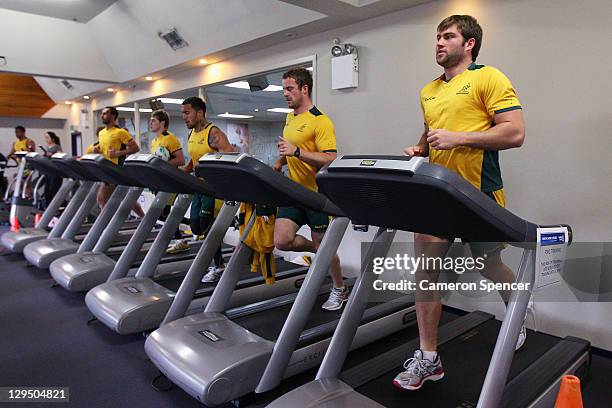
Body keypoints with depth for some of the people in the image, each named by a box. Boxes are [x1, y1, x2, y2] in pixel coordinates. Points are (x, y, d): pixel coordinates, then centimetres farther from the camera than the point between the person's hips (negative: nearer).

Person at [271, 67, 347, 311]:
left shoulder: (320, 121, -13)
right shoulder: (289, 118, 13)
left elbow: (330, 159, -22)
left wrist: (297, 151, -30)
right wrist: (279, 163, 13)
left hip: (316, 193, -7)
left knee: (323, 246, 5)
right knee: (281, 241, -5)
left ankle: (339, 290, 28)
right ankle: (317, 250, 23)